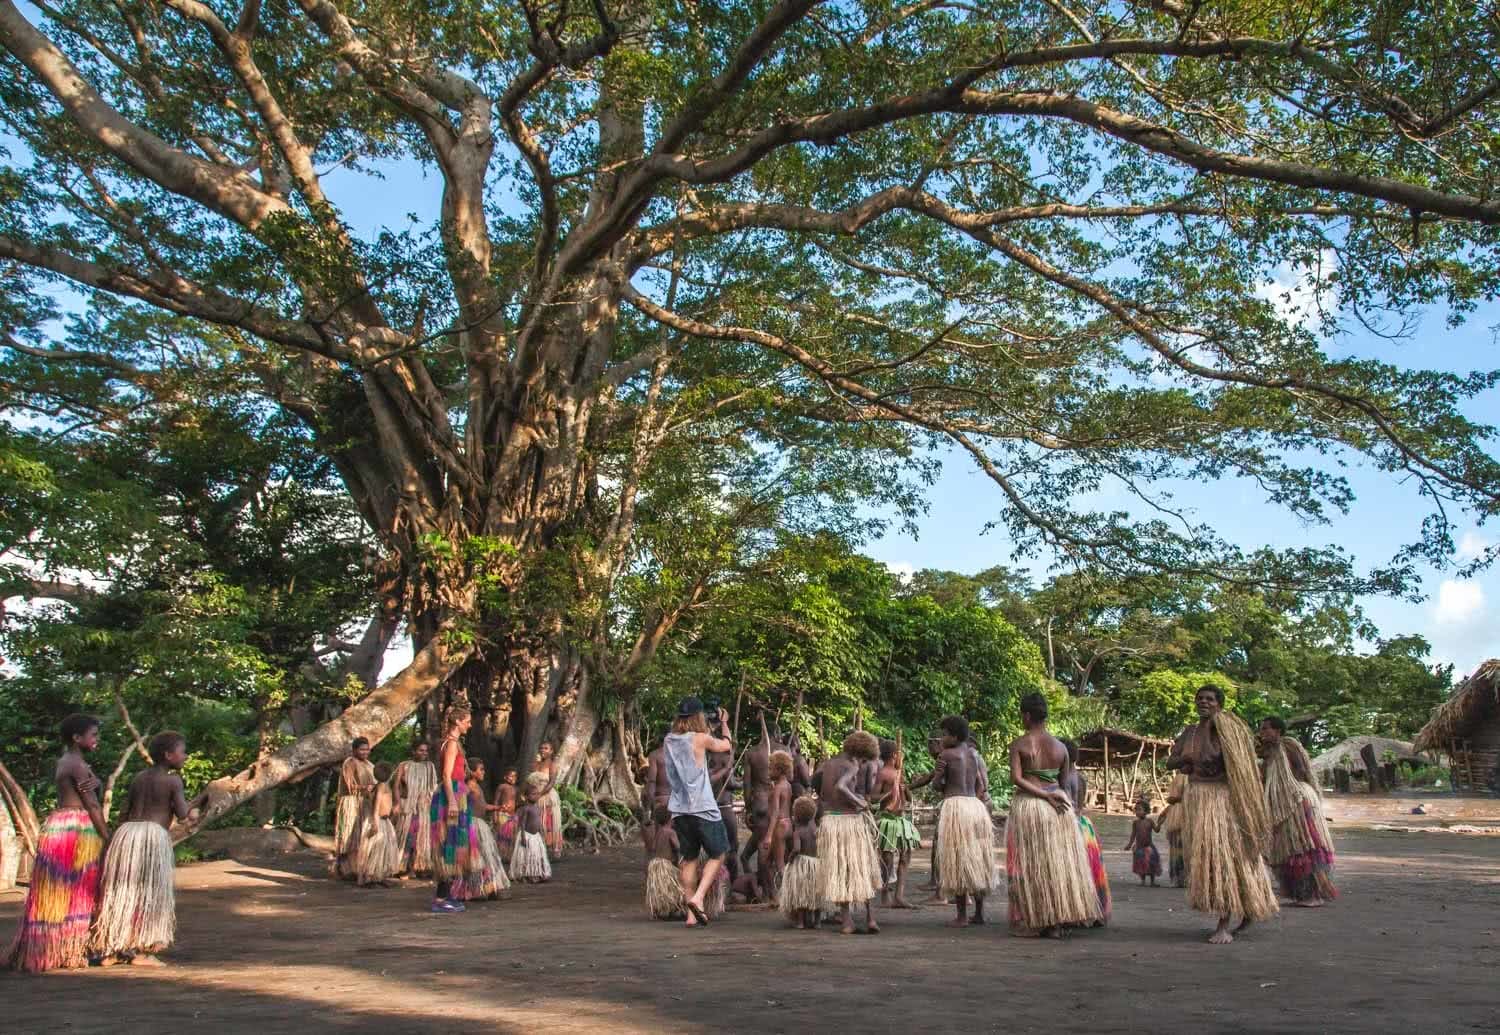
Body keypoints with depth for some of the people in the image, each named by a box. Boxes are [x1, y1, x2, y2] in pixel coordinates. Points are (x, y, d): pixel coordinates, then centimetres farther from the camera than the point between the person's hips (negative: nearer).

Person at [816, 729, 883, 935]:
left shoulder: (827, 764, 10)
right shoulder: (851, 766, -10)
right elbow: (840, 787, -28)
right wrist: (859, 802, -16)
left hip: (829, 820, 5)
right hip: (851, 820, -5)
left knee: (838, 871, 10)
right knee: (862, 869, 9)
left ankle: (846, 919, 9)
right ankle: (870, 916, 8)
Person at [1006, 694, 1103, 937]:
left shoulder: (1018, 745, -5)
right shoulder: (1060, 747, 6)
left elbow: (1016, 778, -16)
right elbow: (1065, 783, 9)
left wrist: (1045, 796, -15)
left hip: (1027, 805, -3)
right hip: (1059, 805, 3)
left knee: (1029, 864, 4)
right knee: (1060, 862, 10)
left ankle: (1032, 922, 4)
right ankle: (1057, 922, 12)